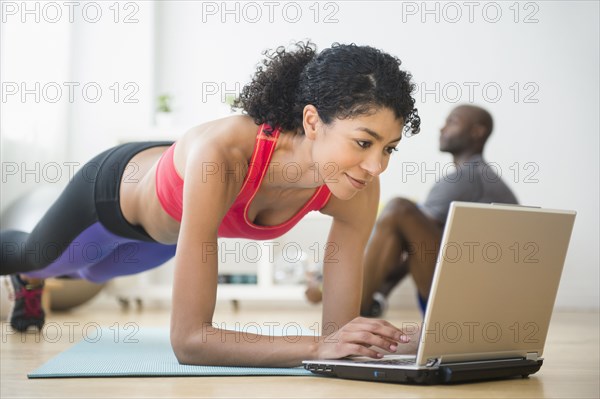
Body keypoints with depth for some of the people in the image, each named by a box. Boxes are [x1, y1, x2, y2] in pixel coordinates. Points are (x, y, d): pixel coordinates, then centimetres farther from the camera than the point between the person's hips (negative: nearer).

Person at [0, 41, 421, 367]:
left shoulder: (359, 191, -36)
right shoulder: (220, 154, -52)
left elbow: (338, 330, -30)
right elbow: (188, 339, -51)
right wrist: (317, 347, -61)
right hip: (113, 188, -4)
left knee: (93, 270, 39)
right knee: (34, 255, 33)